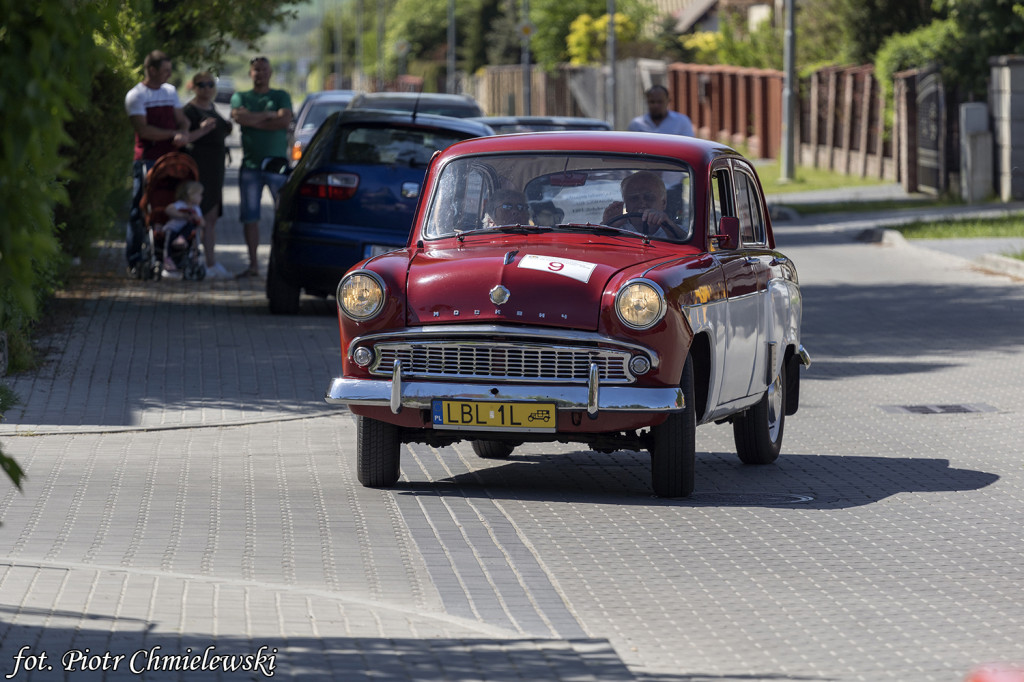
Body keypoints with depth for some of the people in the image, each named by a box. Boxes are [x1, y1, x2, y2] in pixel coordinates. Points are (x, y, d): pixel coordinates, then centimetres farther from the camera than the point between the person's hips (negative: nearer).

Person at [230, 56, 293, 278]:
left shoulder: (281, 97, 10)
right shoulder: (240, 97, 13)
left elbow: (285, 120, -8)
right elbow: (240, 117, -8)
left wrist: (254, 121, -8)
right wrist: (268, 115, -7)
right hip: (250, 165, 2)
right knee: (250, 216, 0)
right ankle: (253, 265, 6)